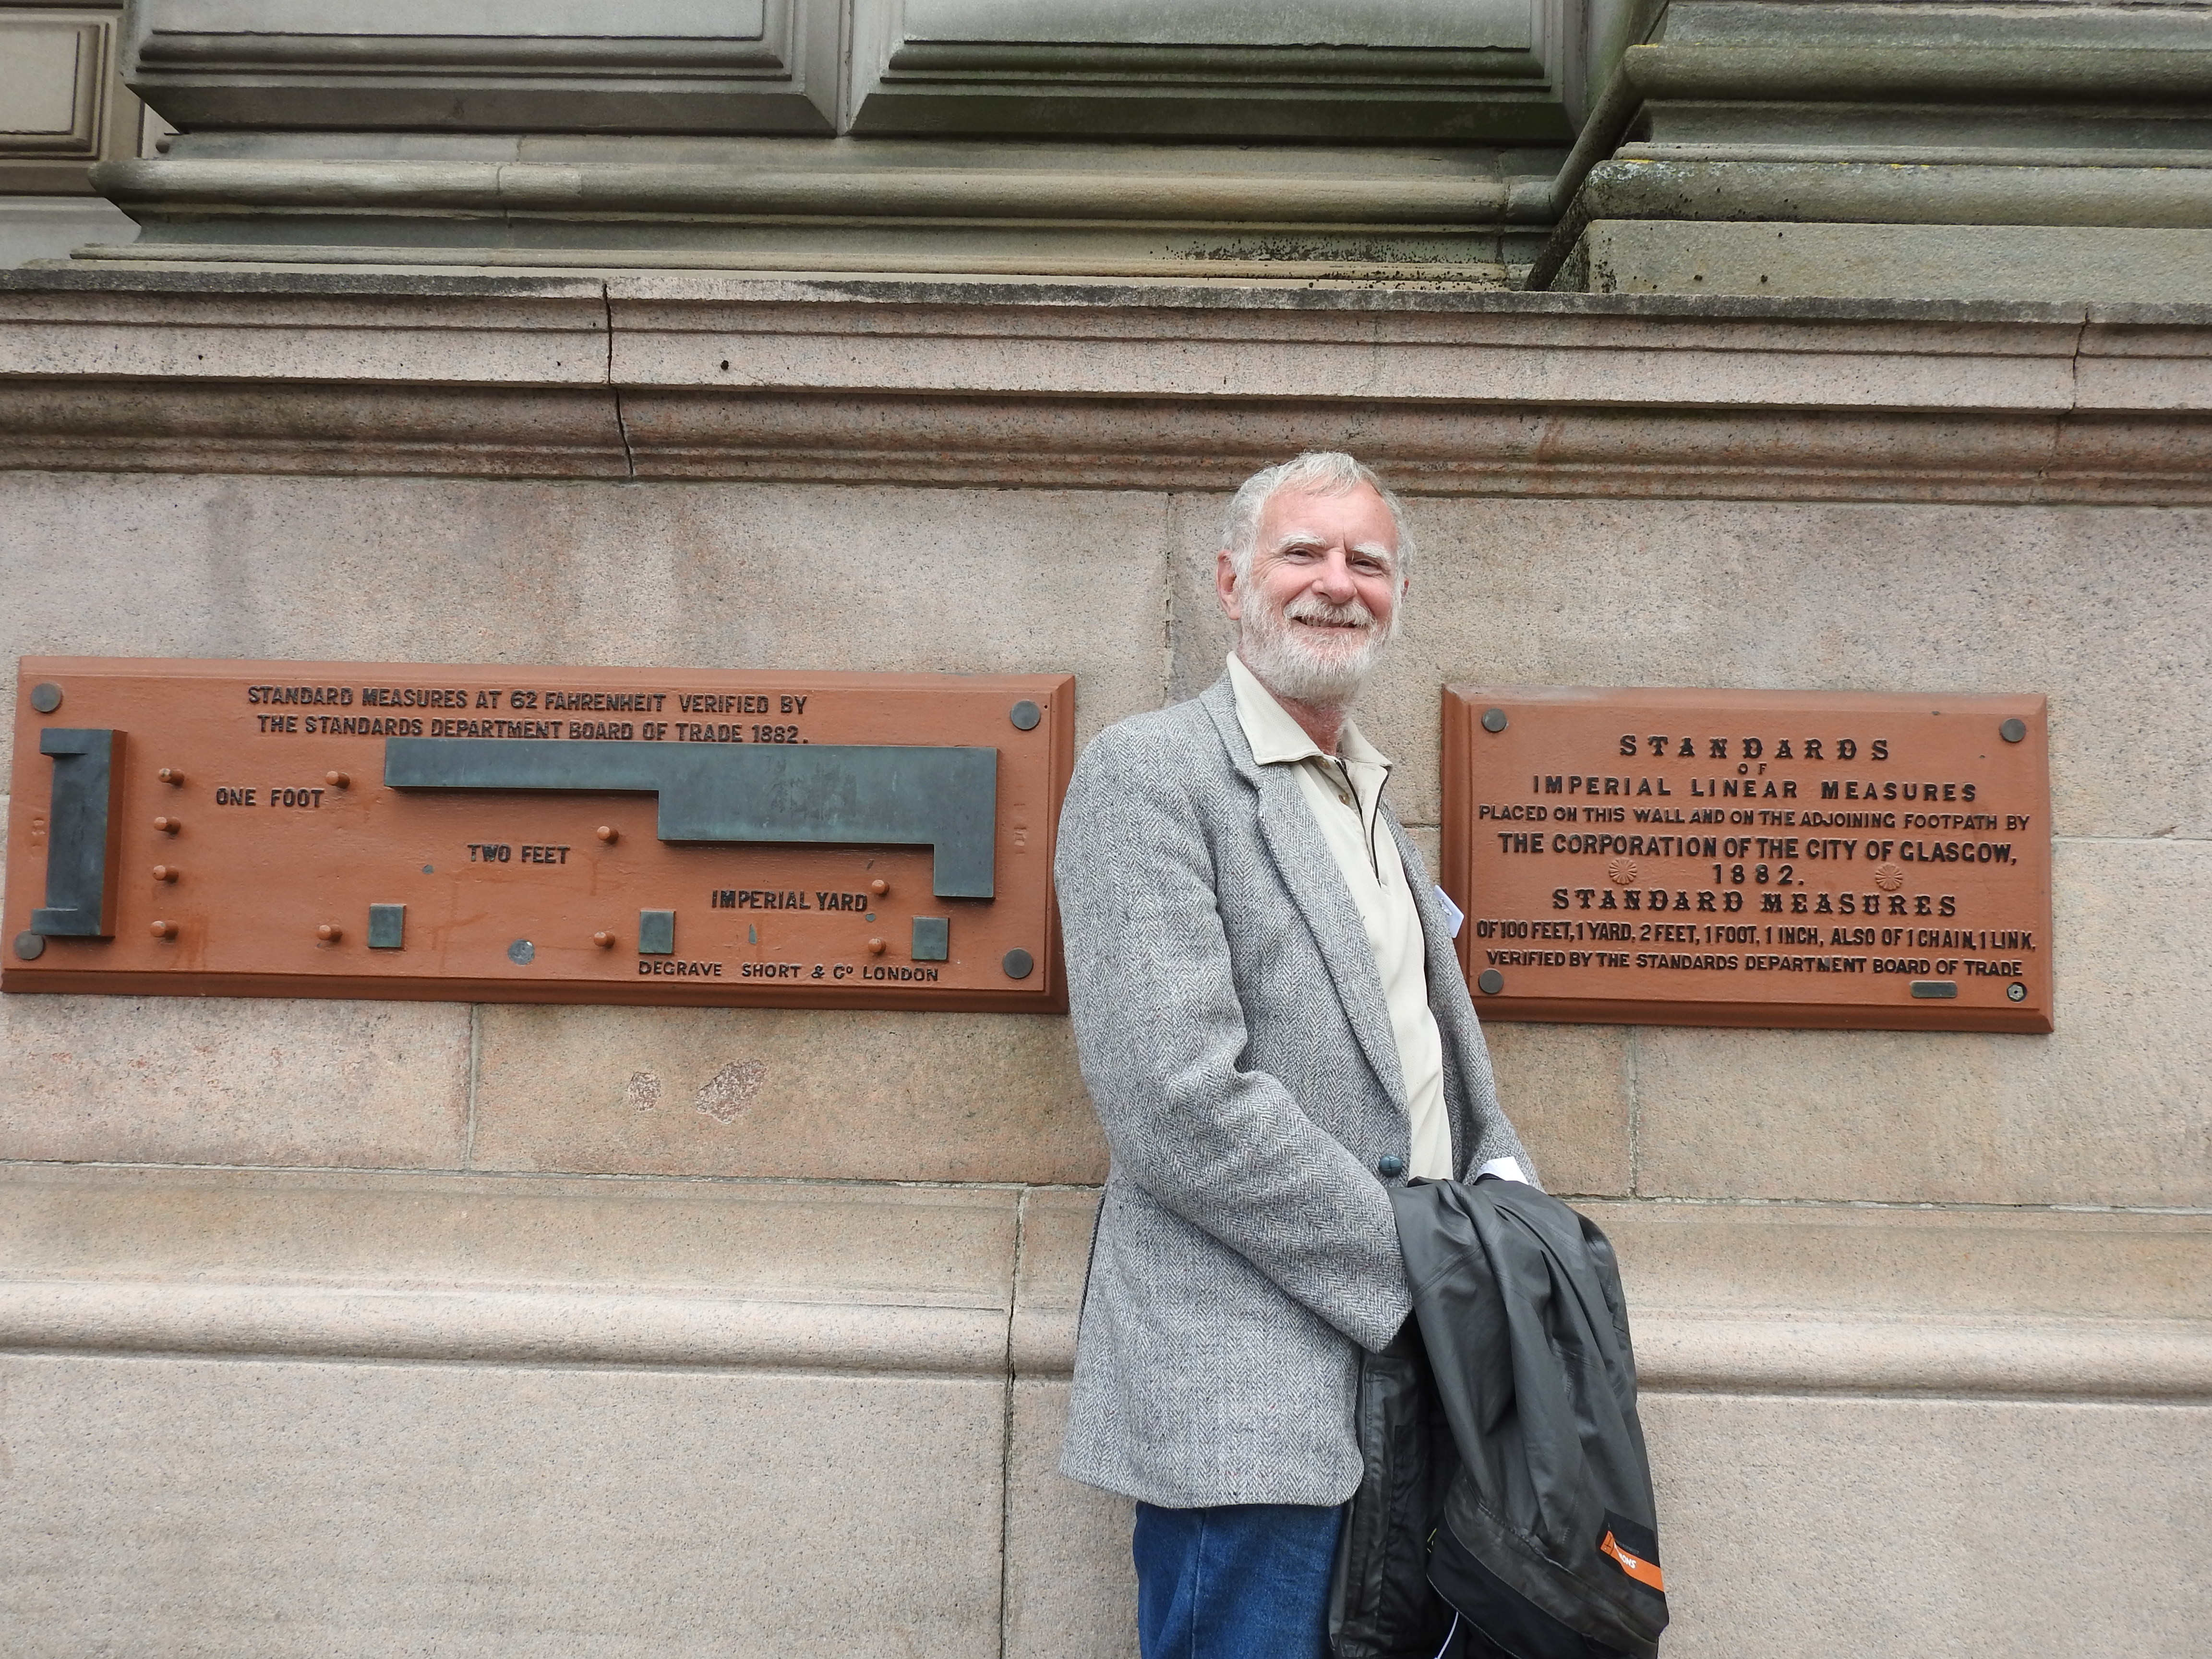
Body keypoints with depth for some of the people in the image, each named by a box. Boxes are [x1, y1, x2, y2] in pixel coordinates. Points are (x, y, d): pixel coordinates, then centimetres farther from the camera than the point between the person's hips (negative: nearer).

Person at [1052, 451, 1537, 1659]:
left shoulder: (1369, 800, 19)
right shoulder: (1148, 774, -9)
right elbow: (1177, 1105, -19)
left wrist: (1502, 1193, 2)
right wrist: (1426, 1273, -15)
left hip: (1406, 1372, 8)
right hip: (1250, 1396, -8)